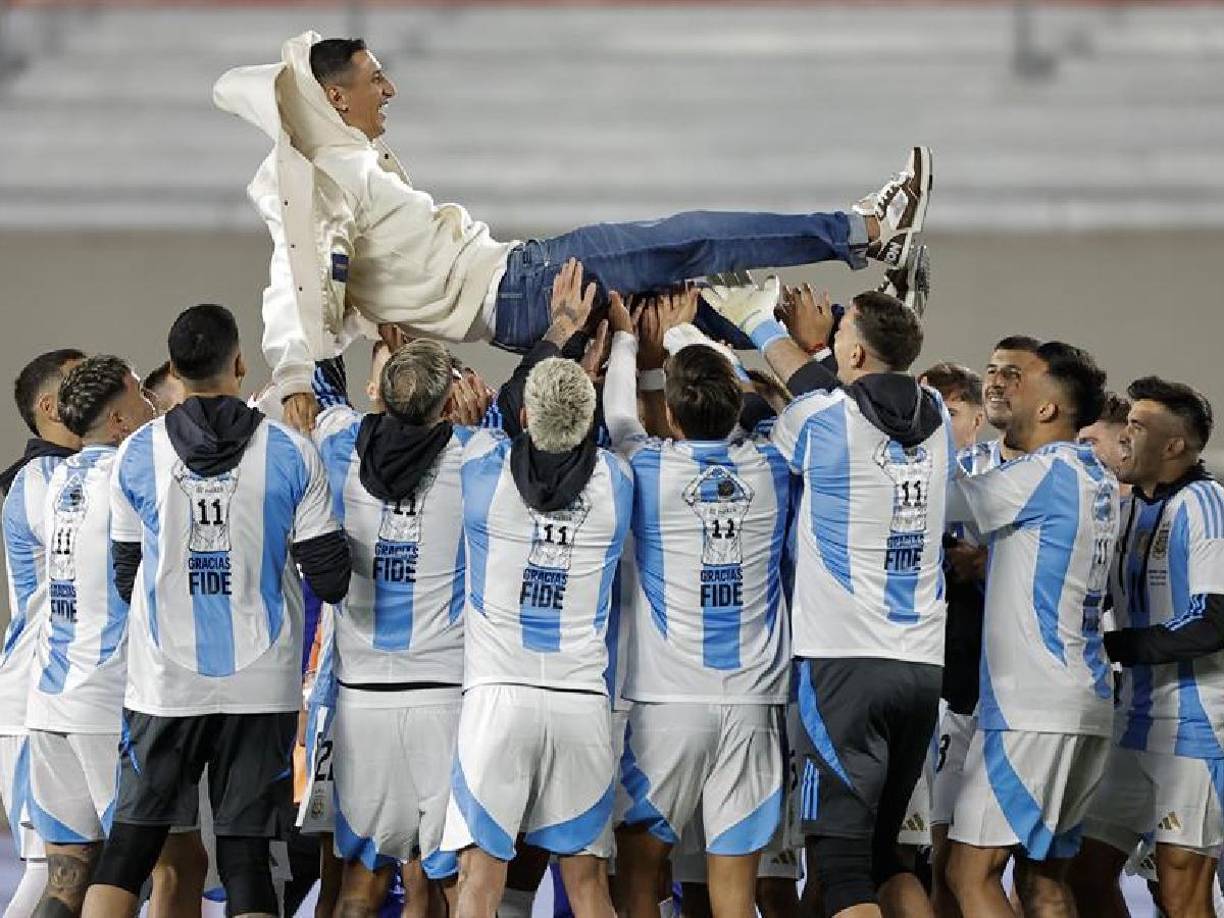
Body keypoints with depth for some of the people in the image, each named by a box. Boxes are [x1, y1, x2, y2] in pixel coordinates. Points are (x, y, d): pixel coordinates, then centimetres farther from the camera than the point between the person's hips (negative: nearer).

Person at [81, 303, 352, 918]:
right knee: (246, 855, 3)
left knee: (128, 845, 7)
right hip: (261, 683, 0)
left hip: (164, 682, 1)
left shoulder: (137, 454, 0)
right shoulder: (289, 452, -4)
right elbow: (330, 578, -4)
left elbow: (126, 578, 9)